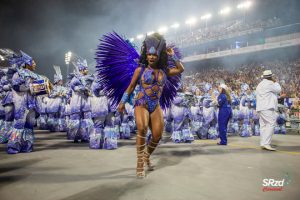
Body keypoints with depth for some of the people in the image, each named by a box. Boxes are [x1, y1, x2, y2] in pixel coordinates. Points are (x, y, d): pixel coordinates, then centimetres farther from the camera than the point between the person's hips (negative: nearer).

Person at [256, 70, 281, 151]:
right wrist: (275, 82, 12)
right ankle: (266, 143, -17)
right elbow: (278, 90, 2)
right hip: (267, 108, -10)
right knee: (271, 124, -11)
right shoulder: (269, 83, -8)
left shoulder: (260, 84, 22)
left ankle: (263, 144, 7)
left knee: (263, 125, 7)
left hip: (260, 108, 10)